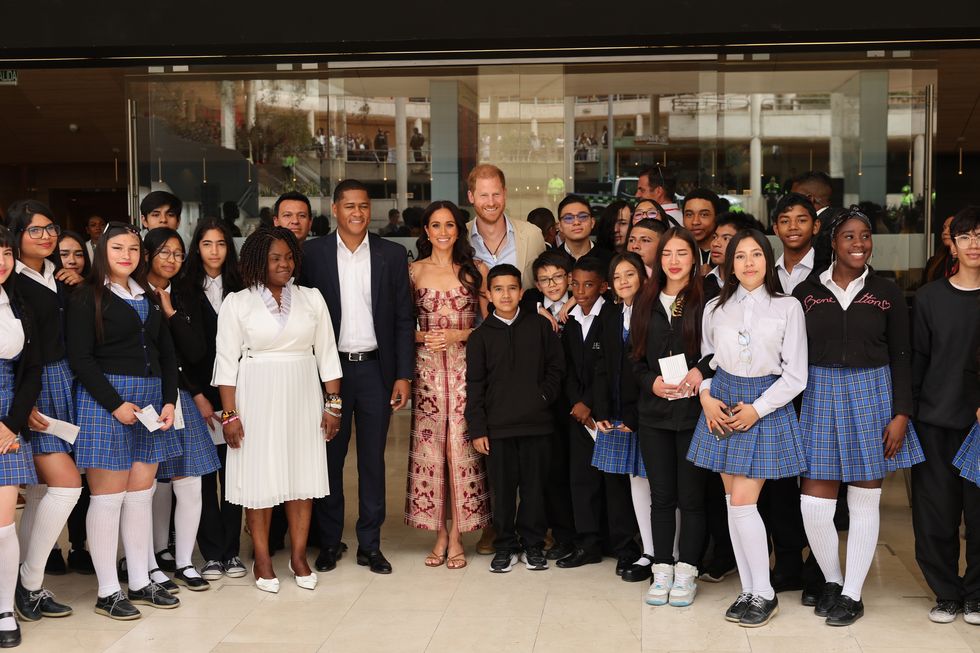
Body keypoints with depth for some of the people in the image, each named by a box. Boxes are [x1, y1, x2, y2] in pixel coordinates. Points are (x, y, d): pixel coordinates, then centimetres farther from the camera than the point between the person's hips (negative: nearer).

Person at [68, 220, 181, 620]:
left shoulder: (149, 298, 15)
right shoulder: (88, 297, -2)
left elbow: (167, 354, 15)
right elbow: (81, 358, -9)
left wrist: (169, 401, 2)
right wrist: (116, 404, -15)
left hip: (150, 399, 6)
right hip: (104, 400, -5)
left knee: (141, 494, 8)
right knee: (108, 497, -2)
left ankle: (141, 582, 16)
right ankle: (107, 591, 5)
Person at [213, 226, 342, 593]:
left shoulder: (311, 299, 7)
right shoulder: (237, 303, 0)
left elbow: (326, 353, 7)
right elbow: (227, 360, -2)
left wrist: (333, 403, 2)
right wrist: (229, 414, -7)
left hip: (302, 397, 2)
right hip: (257, 399, -2)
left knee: (303, 473, 5)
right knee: (260, 476, 2)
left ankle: (299, 556, 17)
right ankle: (262, 559, 14)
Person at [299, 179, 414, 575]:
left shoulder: (392, 255, 3)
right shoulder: (314, 253, 1)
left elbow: (404, 319, 3)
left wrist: (403, 375, -3)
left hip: (376, 368, 1)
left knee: (373, 460, 7)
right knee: (329, 457, 7)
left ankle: (370, 543, 17)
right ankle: (329, 541, 20)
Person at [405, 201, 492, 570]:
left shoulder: (476, 270, 5)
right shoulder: (414, 271, 7)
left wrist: (457, 334, -10)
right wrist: (423, 337, -10)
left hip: (465, 367, -1)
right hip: (427, 367, 1)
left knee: (461, 447, -3)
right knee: (429, 447, 0)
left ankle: (457, 536, 6)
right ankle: (439, 534, 10)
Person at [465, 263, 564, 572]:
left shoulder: (539, 326, 3)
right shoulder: (480, 336, 2)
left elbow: (556, 366, 11)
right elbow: (475, 386, 1)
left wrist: (545, 394, -4)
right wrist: (476, 428, -3)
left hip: (536, 422, 0)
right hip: (497, 426, 0)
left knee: (534, 486, 7)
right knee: (502, 488, 6)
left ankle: (533, 544, 21)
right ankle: (505, 546, 19)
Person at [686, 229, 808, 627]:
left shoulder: (787, 307, -3)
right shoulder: (715, 307, 7)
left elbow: (795, 376, -3)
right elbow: (705, 359, 15)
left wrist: (757, 409, -11)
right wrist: (706, 397, -3)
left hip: (766, 407, -4)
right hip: (722, 406, 4)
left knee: (742, 502, -11)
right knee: (734, 502, 5)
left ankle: (764, 594, 3)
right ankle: (748, 590, 16)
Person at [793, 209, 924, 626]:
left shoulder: (887, 293, 2)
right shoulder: (807, 292, 2)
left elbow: (900, 357, 3)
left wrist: (901, 414, -5)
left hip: (871, 395, 0)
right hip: (820, 397, 0)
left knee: (865, 503, 5)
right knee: (814, 503, -3)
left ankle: (852, 595, 18)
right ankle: (831, 580, 22)